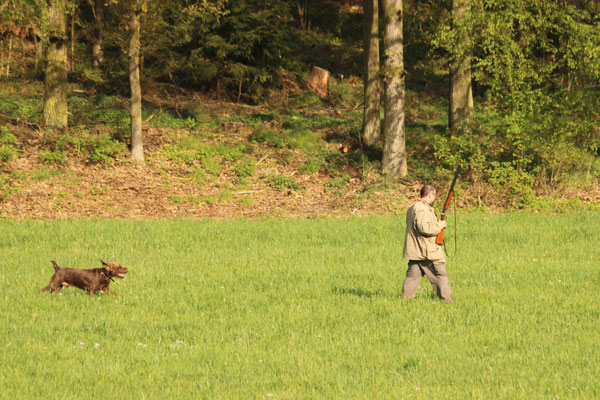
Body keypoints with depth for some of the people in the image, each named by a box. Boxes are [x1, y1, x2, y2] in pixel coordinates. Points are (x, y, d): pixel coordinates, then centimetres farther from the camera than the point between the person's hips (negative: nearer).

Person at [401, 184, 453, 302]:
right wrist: (440, 225, -14)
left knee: (413, 275, 10)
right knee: (440, 274, 0)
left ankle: (405, 297, 6)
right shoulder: (422, 210, -17)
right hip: (427, 252, -9)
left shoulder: (412, 208, 16)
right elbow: (425, 228, -28)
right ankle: (446, 298, 3)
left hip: (414, 251, 9)